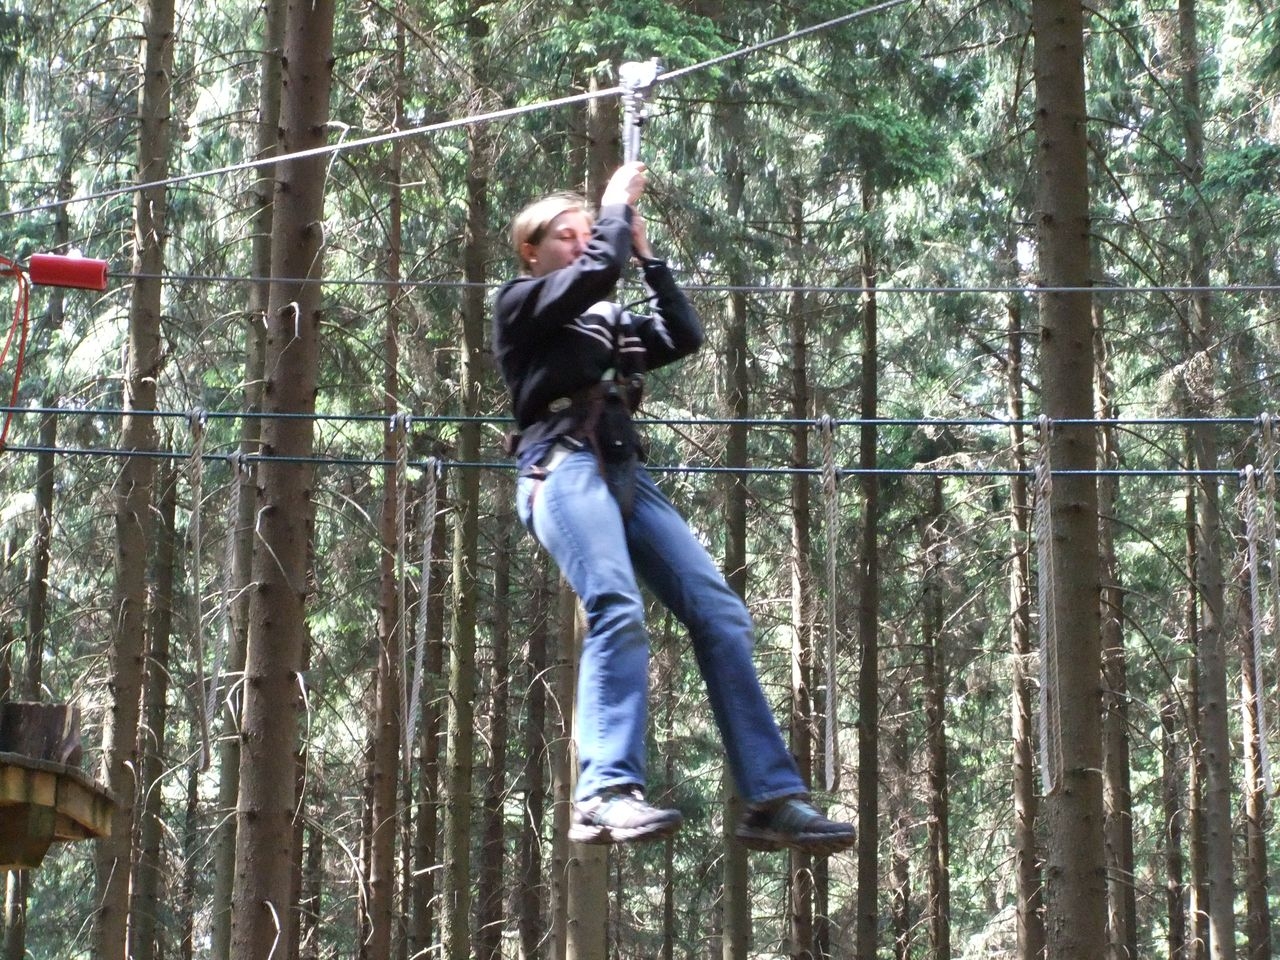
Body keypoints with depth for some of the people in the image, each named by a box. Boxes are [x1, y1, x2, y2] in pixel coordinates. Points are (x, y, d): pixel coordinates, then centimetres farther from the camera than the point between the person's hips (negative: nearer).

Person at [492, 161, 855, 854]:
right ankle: (604, 795, -41)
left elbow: (686, 335, 22)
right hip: (564, 465, -7)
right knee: (618, 610, -31)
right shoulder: (520, 305, 13)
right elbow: (599, 269, -3)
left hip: (626, 473, 7)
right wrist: (618, 203, 12)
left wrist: (645, 254, 22)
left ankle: (771, 800, -12)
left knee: (721, 615, -8)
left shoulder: (611, 323, 32)